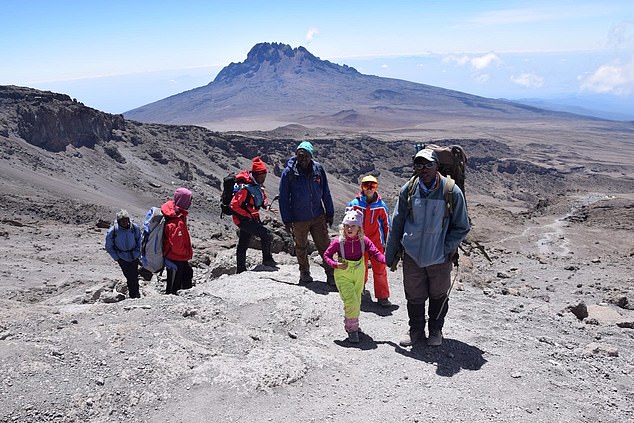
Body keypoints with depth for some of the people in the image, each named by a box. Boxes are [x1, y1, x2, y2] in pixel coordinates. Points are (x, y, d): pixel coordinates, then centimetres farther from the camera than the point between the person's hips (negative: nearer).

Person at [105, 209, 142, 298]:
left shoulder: (135, 227, -8)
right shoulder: (112, 231, -15)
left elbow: (139, 240, 10)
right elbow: (109, 247, -3)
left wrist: (138, 253, 6)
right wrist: (116, 258, -6)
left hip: (134, 257, 2)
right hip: (122, 258, -2)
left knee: (135, 277, 5)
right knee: (130, 277, -7)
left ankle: (136, 294, 24)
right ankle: (133, 296, 8)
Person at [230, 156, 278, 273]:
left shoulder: (258, 186, 4)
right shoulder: (245, 188, -23)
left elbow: (262, 197, 22)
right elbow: (234, 205, -24)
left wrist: (266, 205, 1)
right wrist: (248, 216, -19)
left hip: (252, 218, 9)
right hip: (243, 219, -9)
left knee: (243, 245, 16)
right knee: (267, 235, -16)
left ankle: (241, 270, 25)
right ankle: (267, 259, 1)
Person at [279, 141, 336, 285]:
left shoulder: (318, 169, -4)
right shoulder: (289, 172, -10)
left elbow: (326, 192, 6)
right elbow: (284, 198, -5)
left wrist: (330, 213, 7)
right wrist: (287, 220, -6)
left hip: (318, 216, 1)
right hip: (299, 219, -1)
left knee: (324, 246, 3)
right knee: (301, 247, 15)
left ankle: (330, 274, 15)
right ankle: (304, 272, 34)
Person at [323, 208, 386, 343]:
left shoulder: (364, 241, -11)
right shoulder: (338, 242, -16)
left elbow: (376, 253, -17)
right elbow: (326, 255, -4)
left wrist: (386, 260, -36)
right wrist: (336, 265, -21)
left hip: (359, 275, 3)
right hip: (343, 276, -3)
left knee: (356, 302, 16)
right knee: (352, 303, -15)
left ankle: (351, 324, 42)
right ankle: (352, 329, 4)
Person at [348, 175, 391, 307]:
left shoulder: (381, 206, -3)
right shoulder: (354, 204, -4)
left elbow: (386, 225, 6)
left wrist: (386, 243, 8)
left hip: (376, 242, 0)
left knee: (380, 269, -1)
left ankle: (382, 296, 8)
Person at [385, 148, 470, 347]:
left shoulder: (452, 192, -13)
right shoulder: (408, 190, -6)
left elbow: (462, 227, -3)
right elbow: (396, 224, 3)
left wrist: (445, 248, -13)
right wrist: (391, 255, 4)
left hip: (440, 257, -1)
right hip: (412, 255, 2)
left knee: (438, 296, 16)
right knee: (414, 296, 14)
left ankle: (436, 331, 38)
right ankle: (416, 330, 36)